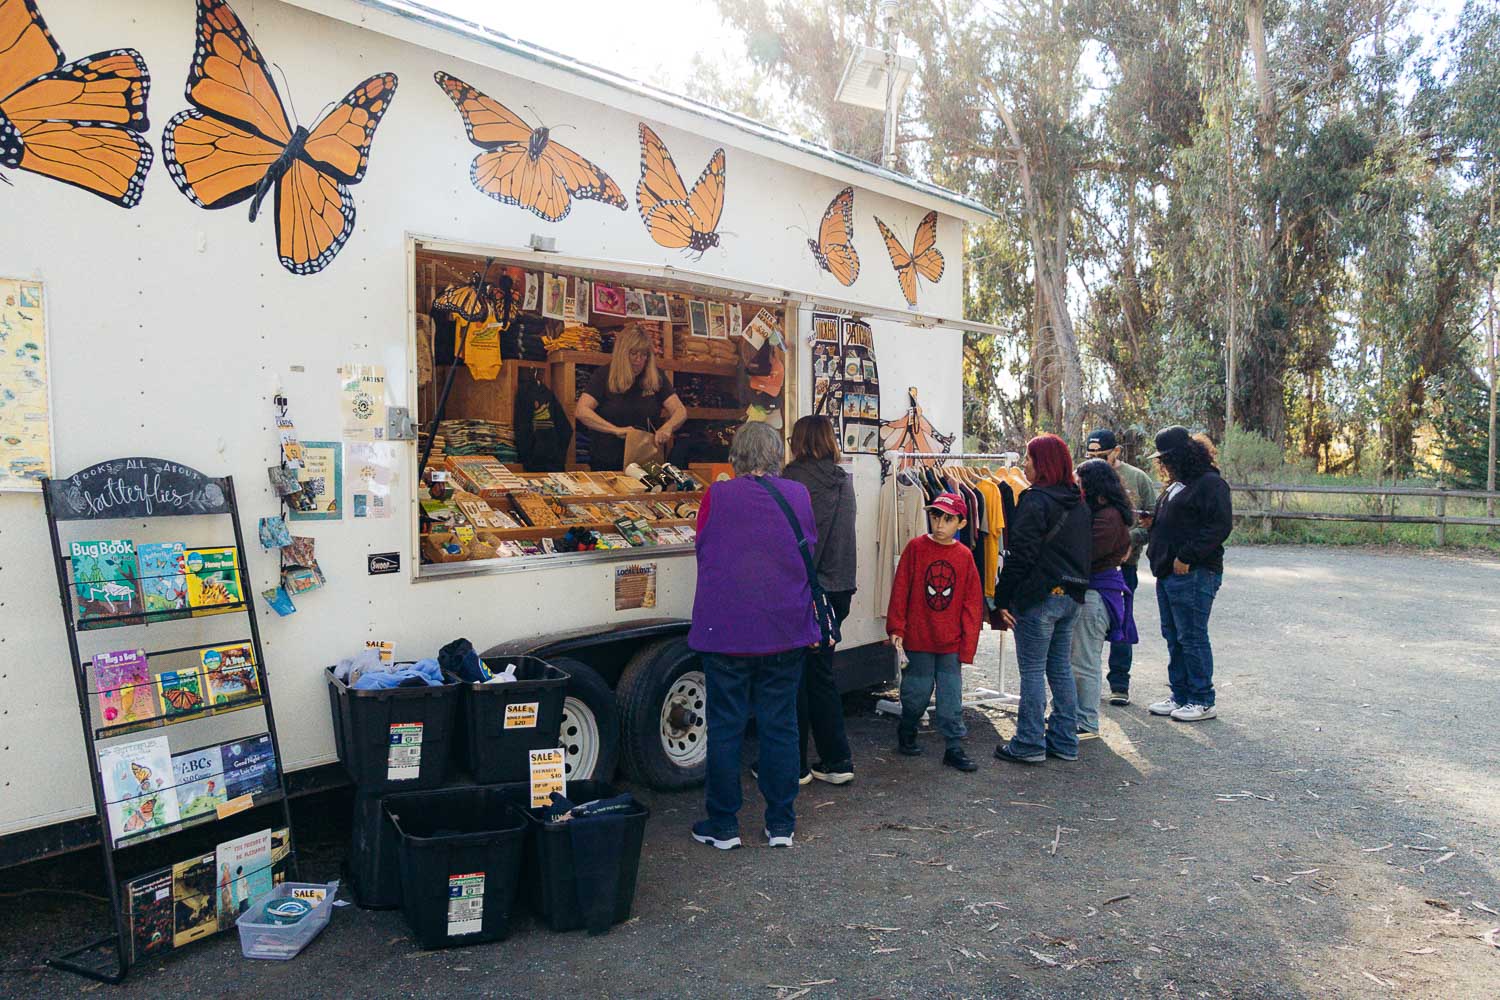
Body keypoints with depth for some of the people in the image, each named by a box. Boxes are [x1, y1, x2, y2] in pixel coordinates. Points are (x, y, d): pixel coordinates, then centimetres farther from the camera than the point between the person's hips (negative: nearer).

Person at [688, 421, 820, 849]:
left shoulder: (717, 496, -7)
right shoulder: (799, 496, 1)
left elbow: (702, 551, 7)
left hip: (726, 632, -2)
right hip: (786, 632, 2)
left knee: (725, 727, 7)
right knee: (780, 726, 10)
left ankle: (723, 826, 16)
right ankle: (781, 825, 18)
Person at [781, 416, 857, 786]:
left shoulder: (796, 478, -13)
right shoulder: (844, 481, 9)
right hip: (838, 589, 7)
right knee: (821, 674, 16)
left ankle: (793, 765, 12)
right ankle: (837, 762, 19)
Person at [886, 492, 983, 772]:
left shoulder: (965, 556, 0)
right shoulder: (916, 548, -5)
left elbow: (972, 603, 3)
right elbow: (900, 590, -3)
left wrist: (967, 644, 1)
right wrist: (896, 627, -5)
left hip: (951, 643, 2)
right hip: (917, 639, -1)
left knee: (951, 696, 6)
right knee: (916, 693, 9)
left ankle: (954, 748, 16)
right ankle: (906, 734, 32)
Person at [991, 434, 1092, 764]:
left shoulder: (1035, 501, -15)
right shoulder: (1078, 504, 12)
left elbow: (1021, 555, -17)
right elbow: (1084, 552, 17)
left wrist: (1003, 598, -12)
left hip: (1039, 597, -8)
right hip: (1071, 597, 8)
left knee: (1032, 671, 0)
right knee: (1061, 668, 14)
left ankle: (1029, 744, 6)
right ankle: (1065, 742, 20)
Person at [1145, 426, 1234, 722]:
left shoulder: (1210, 484, -11)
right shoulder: (1176, 486, 19)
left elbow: (1220, 526, -19)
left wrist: (1187, 557, -21)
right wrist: (1149, 522, 11)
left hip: (1194, 575, -10)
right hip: (1168, 573, 10)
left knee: (1192, 637, -4)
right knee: (1174, 637, 14)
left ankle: (1203, 701, 7)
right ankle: (1181, 696, 23)